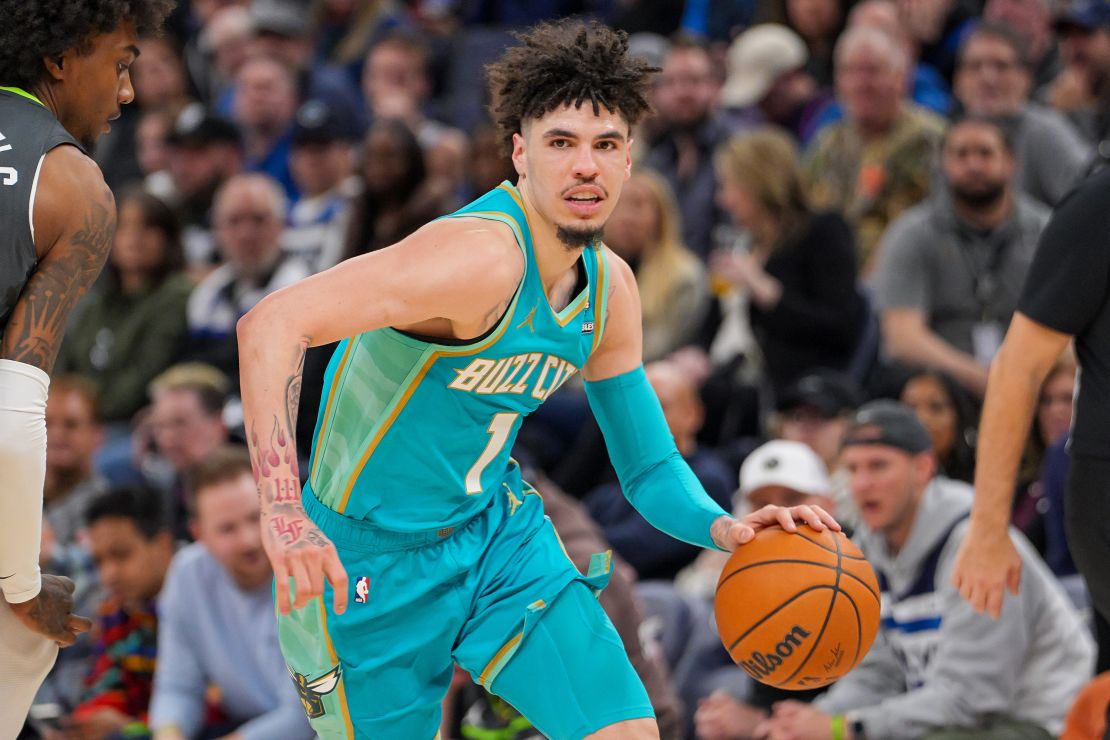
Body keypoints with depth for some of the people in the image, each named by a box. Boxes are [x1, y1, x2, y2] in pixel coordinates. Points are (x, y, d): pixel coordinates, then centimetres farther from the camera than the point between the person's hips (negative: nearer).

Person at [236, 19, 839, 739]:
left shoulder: (611, 289, -1)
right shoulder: (482, 256, -28)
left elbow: (651, 469, 10)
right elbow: (269, 326, -38)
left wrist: (723, 528, -13)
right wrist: (284, 514, -46)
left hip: (499, 531, 7)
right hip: (371, 557, -6)